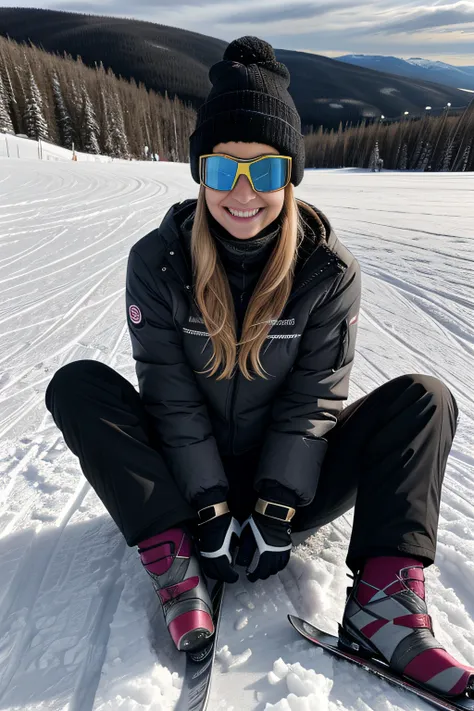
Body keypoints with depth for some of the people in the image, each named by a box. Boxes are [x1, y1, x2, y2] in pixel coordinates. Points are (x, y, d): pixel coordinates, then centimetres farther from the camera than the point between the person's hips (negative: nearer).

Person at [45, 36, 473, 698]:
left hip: (288, 477, 1)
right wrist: (209, 509, -17)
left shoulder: (330, 269, -10)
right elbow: (171, 397, -14)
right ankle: (176, 572, -21)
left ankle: (384, 600, -22)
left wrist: (279, 509, -18)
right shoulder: (157, 261, -11)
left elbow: (313, 400, -12)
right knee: (76, 384, -18)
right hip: (190, 477, 1)